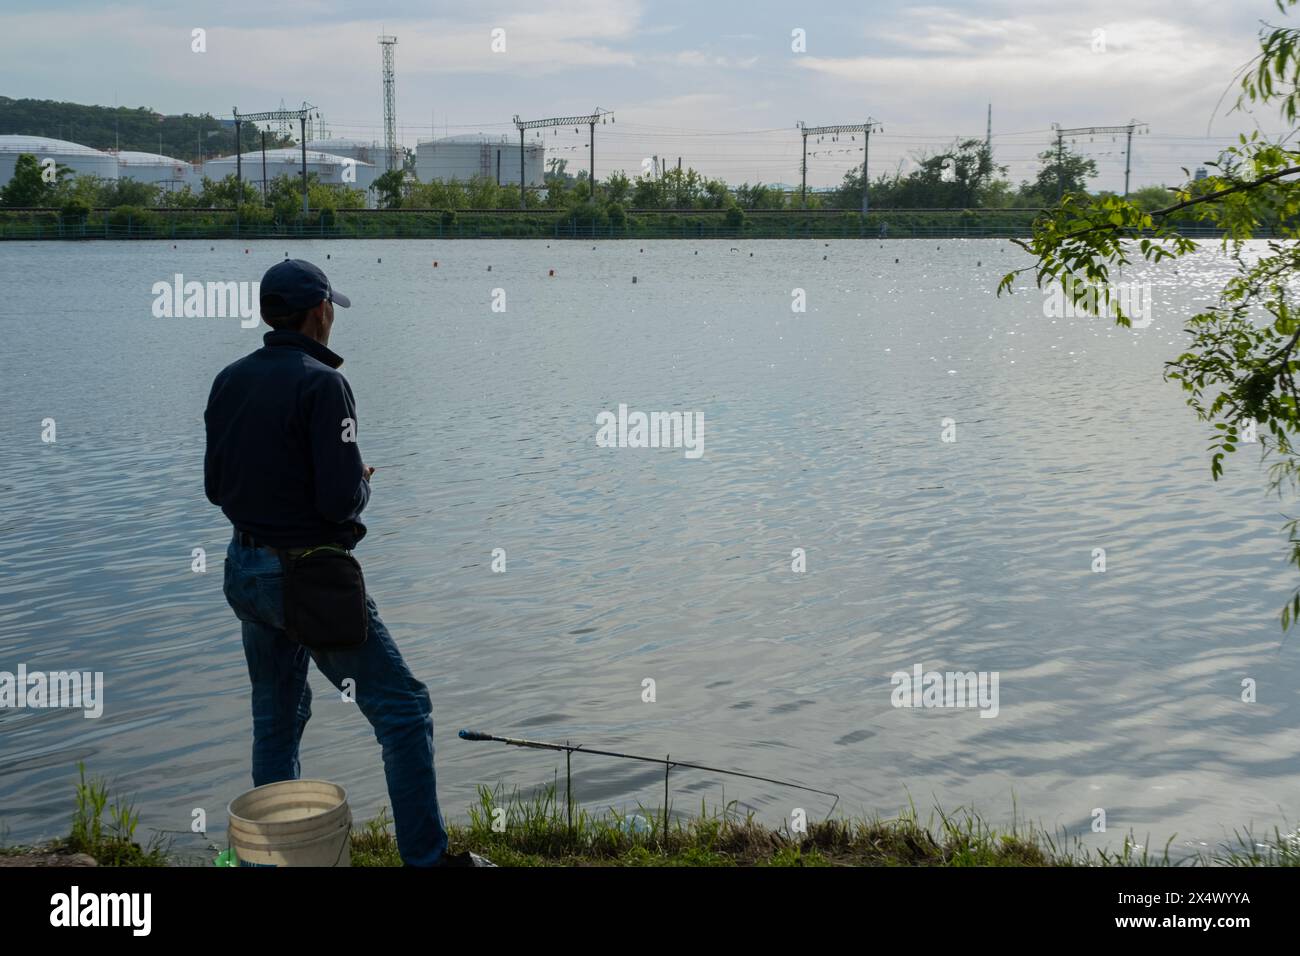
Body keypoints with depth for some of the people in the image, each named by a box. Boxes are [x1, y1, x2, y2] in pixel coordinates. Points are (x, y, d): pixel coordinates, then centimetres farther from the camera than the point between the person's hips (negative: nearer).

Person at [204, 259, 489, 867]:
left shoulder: (229, 381, 6)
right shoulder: (321, 384, -17)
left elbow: (216, 486, 11)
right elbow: (341, 499, -22)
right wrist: (362, 485, -1)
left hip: (245, 568, 8)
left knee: (276, 716, 20)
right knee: (402, 709, 0)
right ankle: (426, 857, 2)